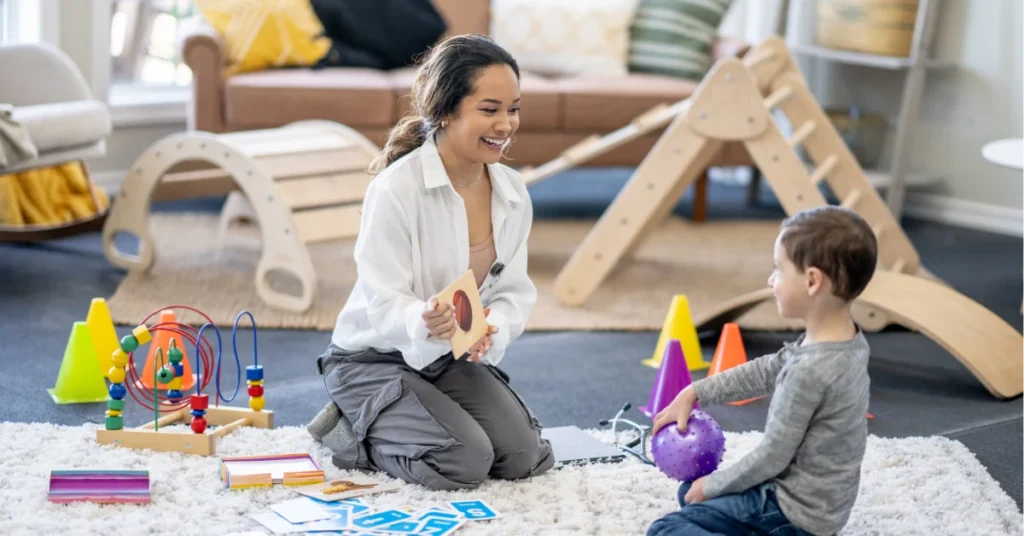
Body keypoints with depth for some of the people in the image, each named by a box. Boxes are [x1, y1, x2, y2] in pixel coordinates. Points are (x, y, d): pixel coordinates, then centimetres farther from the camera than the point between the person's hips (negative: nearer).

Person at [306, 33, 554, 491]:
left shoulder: (513, 192, -4)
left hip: (452, 358, 6)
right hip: (376, 358, -6)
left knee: (523, 458, -10)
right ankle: (348, 431, 3)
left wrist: (492, 332, -26)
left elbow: (515, 292, -2)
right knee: (464, 462, -23)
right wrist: (423, 322, -49)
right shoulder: (395, 189, -23)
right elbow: (383, 303, -25)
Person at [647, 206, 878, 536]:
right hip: (819, 504, 9)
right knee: (691, 492, 26)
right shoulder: (848, 341, -3)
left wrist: (713, 485, -5)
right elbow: (765, 372, 10)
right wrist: (693, 393, 10)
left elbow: (772, 456, -21)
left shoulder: (810, 370, -30)